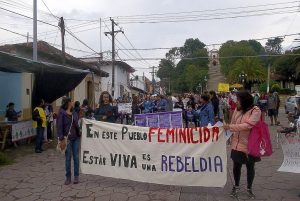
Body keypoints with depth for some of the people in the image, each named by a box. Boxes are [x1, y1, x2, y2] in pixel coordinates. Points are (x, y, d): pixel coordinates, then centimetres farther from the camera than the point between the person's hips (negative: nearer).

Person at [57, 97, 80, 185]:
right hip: (67, 138, -4)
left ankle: (76, 176, 18)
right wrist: (61, 139, -14)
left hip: (76, 138, 4)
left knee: (76, 157, 7)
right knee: (68, 158, 5)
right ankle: (68, 177, 19)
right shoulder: (61, 113, -7)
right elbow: (59, 126, -10)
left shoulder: (74, 112, 8)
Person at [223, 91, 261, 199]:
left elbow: (247, 126, -26)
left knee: (250, 167, 13)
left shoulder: (255, 111, -16)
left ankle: (249, 188, 33)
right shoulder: (237, 110, 1)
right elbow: (233, 123, 7)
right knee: (236, 166, 13)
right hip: (237, 144, 4)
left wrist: (230, 127, -26)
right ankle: (236, 186, 34)